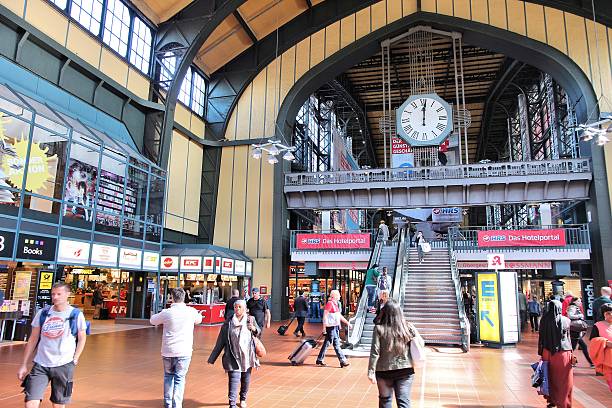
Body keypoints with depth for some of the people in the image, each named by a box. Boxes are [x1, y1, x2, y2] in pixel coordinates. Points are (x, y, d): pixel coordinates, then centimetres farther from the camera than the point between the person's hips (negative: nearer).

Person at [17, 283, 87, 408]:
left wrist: (75, 359, -5)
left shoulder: (76, 314, -5)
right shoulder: (42, 313, 3)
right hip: (40, 365, 2)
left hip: (64, 365, -2)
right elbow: (33, 340, 9)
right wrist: (24, 365, 8)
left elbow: (82, 338, 4)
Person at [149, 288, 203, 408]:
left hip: (167, 351, 1)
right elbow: (199, 319, 15)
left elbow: (152, 320, 11)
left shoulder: (166, 312, -8)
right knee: (179, 378, 6)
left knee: (168, 377, 19)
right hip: (184, 352, -1)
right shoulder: (191, 311, -6)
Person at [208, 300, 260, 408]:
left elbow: (258, 333, 15)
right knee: (234, 379, -12)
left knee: (246, 379, 14)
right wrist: (212, 358, 2)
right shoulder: (228, 323, -2)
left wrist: (254, 329, -10)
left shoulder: (251, 320, 2)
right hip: (233, 356, -2)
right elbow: (220, 342, 2)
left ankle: (243, 399, 36)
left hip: (247, 356, 2)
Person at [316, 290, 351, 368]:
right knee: (336, 344, -3)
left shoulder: (335, 304, 16)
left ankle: (319, 360, 18)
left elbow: (339, 316, 24)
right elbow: (325, 315, -16)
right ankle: (343, 361, 2)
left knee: (326, 343, 11)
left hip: (335, 327, 9)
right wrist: (324, 327, -19)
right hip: (331, 327, -9)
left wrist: (347, 322, 22)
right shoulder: (329, 303, -13)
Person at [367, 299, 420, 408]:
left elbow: (375, 353, -12)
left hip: (384, 371, 0)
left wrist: (371, 372, -7)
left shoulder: (379, 329, -11)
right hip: (405, 370, 1)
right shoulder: (409, 328, -7)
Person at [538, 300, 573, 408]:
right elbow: (568, 338, 0)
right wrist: (570, 352, 11)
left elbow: (541, 337, -2)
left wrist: (541, 353, 7)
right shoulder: (565, 321, -8)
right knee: (563, 380, 10)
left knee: (550, 378, 16)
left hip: (548, 353, 1)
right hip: (563, 353, -1)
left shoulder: (544, 320, -7)